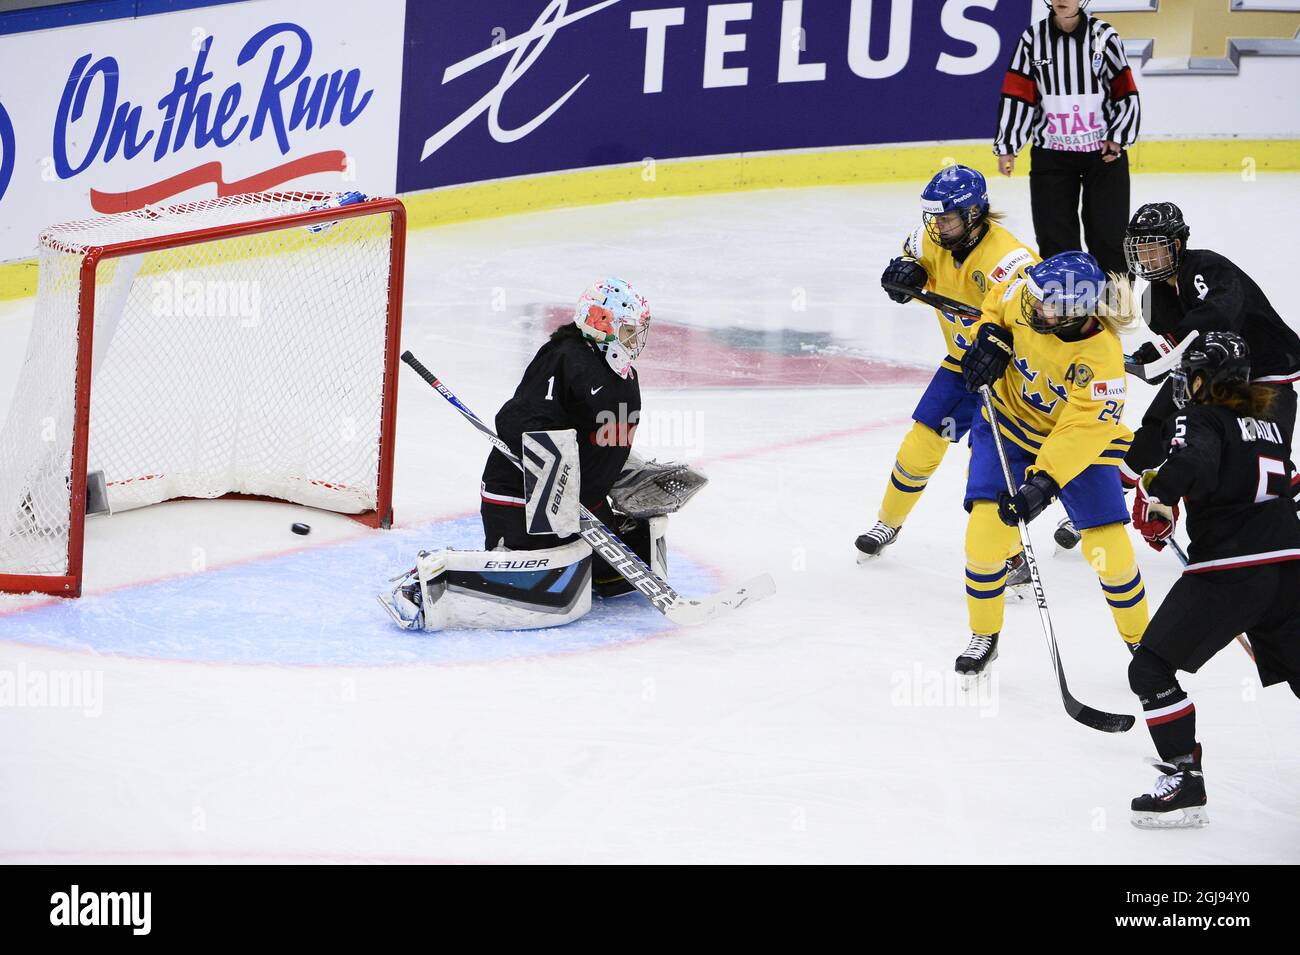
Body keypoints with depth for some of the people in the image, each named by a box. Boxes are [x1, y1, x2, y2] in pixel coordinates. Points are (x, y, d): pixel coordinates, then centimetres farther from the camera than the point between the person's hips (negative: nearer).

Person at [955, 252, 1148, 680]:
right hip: (1008, 422, 3)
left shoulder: (1101, 358, -33)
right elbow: (999, 300, 4)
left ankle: (1140, 640, 18)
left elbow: (1084, 429, -34)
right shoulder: (1027, 296, -21)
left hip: (1079, 440, -3)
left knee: (1109, 548, -8)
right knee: (987, 528, -13)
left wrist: (1043, 483, -42)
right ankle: (984, 636, 8)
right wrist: (990, 335, -13)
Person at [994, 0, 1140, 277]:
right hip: (1050, 152, 1)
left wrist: (1118, 138, -5)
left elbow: (1126, 92, 0)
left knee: (1108, 232, 4)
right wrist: (1006, 146, -1)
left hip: (1104, 150, -1)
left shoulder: (1104, 35, -4)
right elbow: (1017, 95, 0)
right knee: (1054, 233, 3)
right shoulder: (1033, 38, -1)